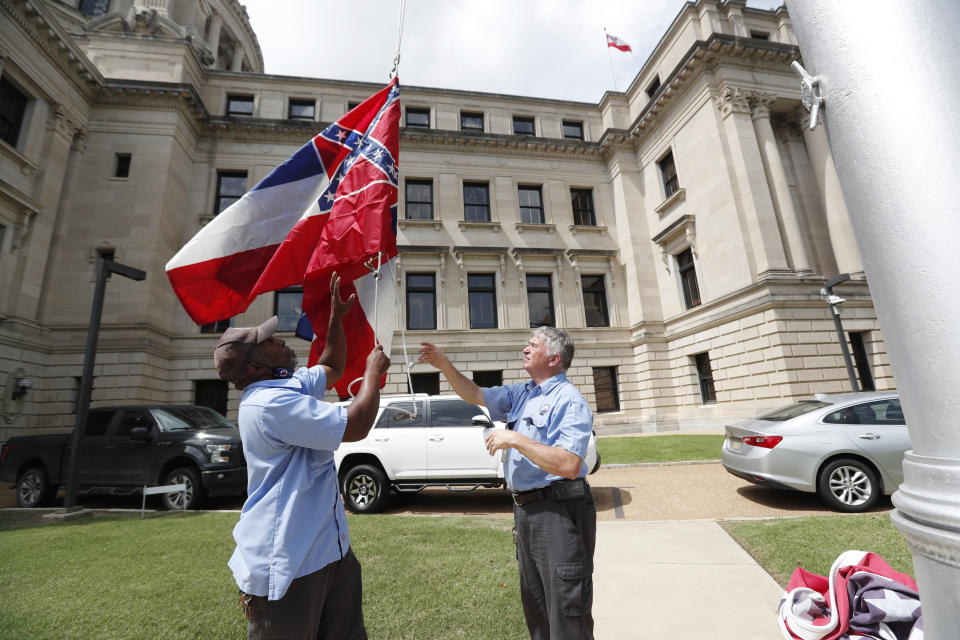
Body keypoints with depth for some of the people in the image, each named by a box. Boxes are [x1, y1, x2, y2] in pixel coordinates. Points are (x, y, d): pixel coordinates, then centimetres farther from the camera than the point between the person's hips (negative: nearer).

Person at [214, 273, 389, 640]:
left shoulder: (291, 386, 9)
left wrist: (337, 318, 12)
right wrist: (374, 371, -11)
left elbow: (332, 367, 23)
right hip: (286, 564, -10)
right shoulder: (270, 403, -24)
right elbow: (356, 425, -26)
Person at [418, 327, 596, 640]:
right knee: (535, 606, 23)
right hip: (525, 508, 8)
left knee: (567, 611, 6)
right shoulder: (520, 393, 9)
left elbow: (569, 466, -27)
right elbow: (475, 395, 14)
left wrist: (514, 440, -24)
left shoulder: (569, 400, -17)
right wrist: (444, 365, 2)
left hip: (559, 512, -8)